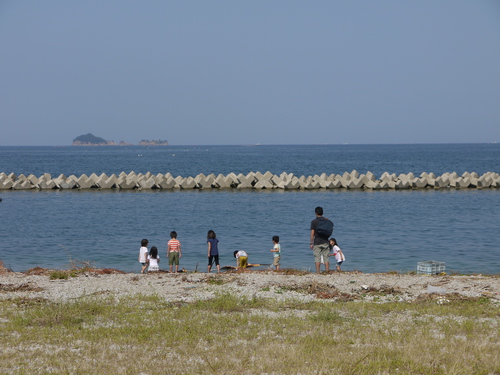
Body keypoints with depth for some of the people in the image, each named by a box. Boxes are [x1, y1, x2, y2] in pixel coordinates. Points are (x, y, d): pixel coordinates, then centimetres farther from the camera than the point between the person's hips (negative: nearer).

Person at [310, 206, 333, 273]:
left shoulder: (314, 222, -6)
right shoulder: (326, 221, 3)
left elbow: (312, 233, -8)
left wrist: (311, 243, -2)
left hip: (317, 243, -3)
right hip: (325, 242, 3)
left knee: (317, 259, -1)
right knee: (326, 258, 6)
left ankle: (318, 272, -4)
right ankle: (327, 272, 4)